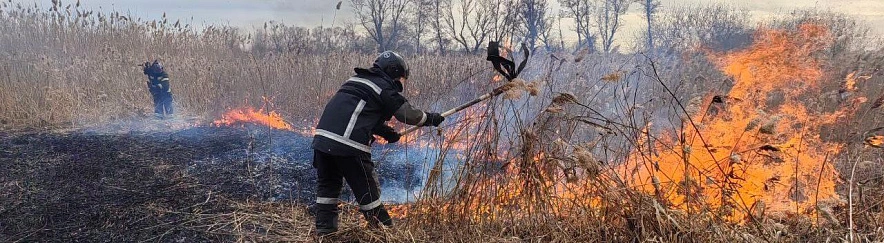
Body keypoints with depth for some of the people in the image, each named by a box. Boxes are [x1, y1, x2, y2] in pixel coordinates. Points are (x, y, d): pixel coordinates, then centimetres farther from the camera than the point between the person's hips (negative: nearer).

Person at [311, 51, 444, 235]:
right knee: (368, 191, 5)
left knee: (328, 186, 19)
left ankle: (325, 231, 23)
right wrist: (432, 118, 22)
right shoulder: (385, 88, 1)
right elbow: (408, 114, 6)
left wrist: (387, 132, 26)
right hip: (349, 144, -7)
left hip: (322, 137, 7)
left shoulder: (357, 80, 24)